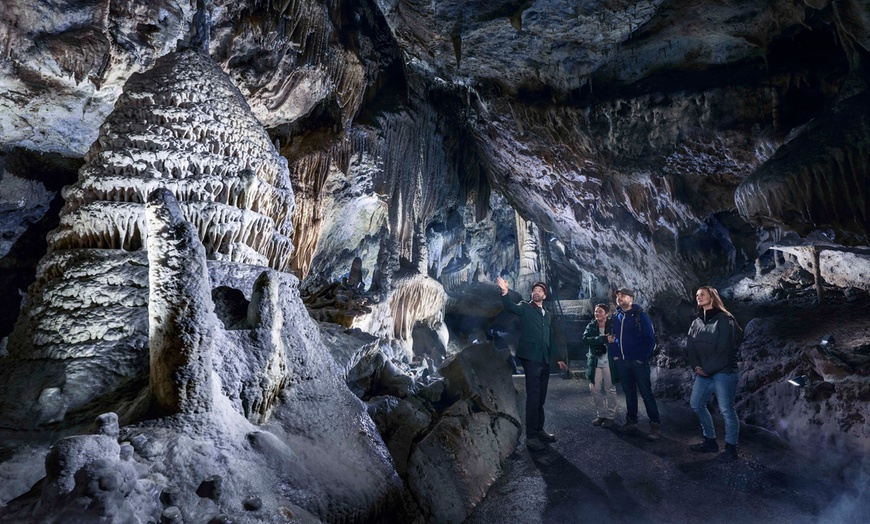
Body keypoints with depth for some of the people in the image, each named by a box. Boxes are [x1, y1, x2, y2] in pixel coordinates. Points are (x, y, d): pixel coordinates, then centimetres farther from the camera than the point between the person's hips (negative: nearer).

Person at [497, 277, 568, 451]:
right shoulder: (525, 308, 1)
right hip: (531, 358, -6)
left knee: (540, 397, 13)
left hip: (545, 360, 7)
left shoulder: (548, 315, 20)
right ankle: (531, 436, -4)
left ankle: (539, 430, 23)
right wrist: (505, 292, -36)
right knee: (533, 396, -9)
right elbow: (510, 307, -19)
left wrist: (557, 358, 22)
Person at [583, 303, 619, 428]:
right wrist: (602, 339, -22)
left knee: (610, 390, 3)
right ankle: (601, 415, 21)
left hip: (609, 363, -3)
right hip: (595, 363, 3)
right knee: (595, 390, 6)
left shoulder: (612, 326, -1)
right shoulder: (591, 326, 5)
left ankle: (610, 416, 14)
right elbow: (585, 339, -11)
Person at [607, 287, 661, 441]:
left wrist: (643, 358, -15)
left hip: (638, 362, -5)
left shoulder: (640, 316, -7)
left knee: (646, 393, -4)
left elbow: (650, 339, -11)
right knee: (629, 393, 13)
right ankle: (631, 421, 23)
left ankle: (655, 426, 1)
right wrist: (614, 354, 3)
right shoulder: (617, 317, 11)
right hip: (622, 362, 6)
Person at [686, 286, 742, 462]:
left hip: (723, 371, -7)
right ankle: (710, 441, 23)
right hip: (703, 372, 7)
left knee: (726, 410, -4)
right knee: (697, 404, 9)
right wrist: (696, 366, -7)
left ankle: (731, 448, 9)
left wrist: (708, 368, -13)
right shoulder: (696, 323, 14)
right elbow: (690, 348, 10)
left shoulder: (725, 319, -7)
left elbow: (725, 348, -13)